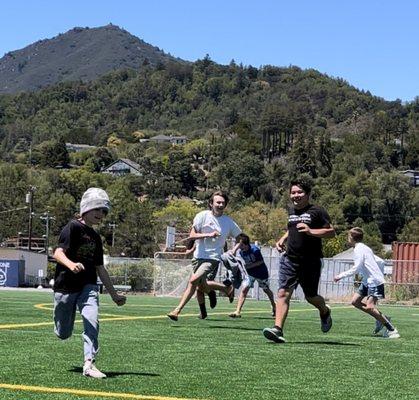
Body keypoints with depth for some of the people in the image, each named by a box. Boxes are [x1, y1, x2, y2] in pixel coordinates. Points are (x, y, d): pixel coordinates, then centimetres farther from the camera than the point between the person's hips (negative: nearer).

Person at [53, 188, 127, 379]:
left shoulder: (95, 237, 13)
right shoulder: (73, 227, -8)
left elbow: (100, 268, 21)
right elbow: (58, 253, -22)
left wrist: (114, 294, 23)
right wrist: (71, 264, -44)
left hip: (88, 286, 5)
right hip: (65, 286, -5)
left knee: (92, 321, -20)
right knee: (63, 334, 8)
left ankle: (89, 363, -17)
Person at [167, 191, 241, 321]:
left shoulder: (228, 222, 2)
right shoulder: (203, 216, -2)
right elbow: (192, 235, -8)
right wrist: (209, 235, -20)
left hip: (213, 258, -3)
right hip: (199, 256, 3)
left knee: (194, 280, -23)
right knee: (202, 286, 12)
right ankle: (226, 288, 36)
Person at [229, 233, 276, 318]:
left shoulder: (255, 250, -29)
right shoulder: (241, 252, -14)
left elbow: (261, 261, -20)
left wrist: (248, 266, -27)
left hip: (261, 273, -3)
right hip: (250, 273, 3)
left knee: (266, 290, 18)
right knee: (244, 290, -15)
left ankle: (274, 306, 45)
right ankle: (238, 312, -19)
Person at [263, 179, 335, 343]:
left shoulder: (317, 211, -5)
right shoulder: (291, 211, 14)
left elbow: (331, 232, -9)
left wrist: (311, 231, -22)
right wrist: (283, 239, 14)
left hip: (311, 262, -4)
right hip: (290, 259, 4)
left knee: (310, 296, 9)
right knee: (283, 293, -12)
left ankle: (325, 312, 42)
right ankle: (278, 329, -17)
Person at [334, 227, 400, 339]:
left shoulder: (359, 249, -13)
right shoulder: (363, 248, 16)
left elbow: (356, 268, -20)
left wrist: (341, 276, -12)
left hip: (374, 280, -11)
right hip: (368, 280, 11)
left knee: (369, 307, -20)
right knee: (355, 301, 11)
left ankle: (391, 329, -17)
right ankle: (381, 318, 13)